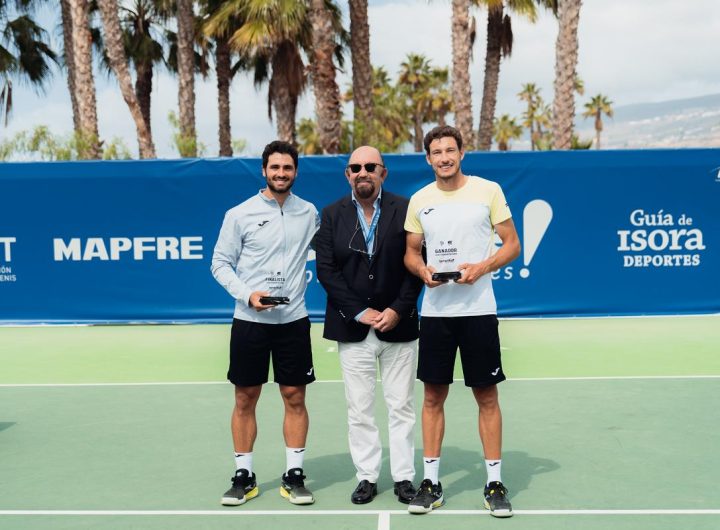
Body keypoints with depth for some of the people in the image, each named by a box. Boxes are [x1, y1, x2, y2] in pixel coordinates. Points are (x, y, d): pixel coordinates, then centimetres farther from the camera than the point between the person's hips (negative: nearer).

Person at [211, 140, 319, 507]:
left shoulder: (309, 213, 5)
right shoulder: (240, 214, -2)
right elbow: (220, 263, 0)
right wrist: (247, 294, -14)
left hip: (294, 320, 2)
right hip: (249, 321, -1)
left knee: (295, 398, 5)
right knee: (245, 400, 5)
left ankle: (294, 476, 16)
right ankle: (243, 477, 17)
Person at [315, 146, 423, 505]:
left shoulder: (404, 210, -1)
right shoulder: (332, 215, 4)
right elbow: (325, 269, -2)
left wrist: (397, 310, -12)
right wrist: (360, 312, -10)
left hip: (398, 325, -1)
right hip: (353, 328, 1)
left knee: (401, 407, 7)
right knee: (359, 409, 7)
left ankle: (403, 477, 18)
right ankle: (367, 477, 18)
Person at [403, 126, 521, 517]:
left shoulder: (488, 190, -1)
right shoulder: (419, 200, 7)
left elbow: (512, 245, 1)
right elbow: (411, 252, 14)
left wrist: (482, 267, -16)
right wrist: (423, 271, -8)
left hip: (478, 309, -2)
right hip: (435, 311, 3)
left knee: (487, 397, 3)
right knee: (433, 396, 7)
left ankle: (494, 484, 14)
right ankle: (430, 482, 17)